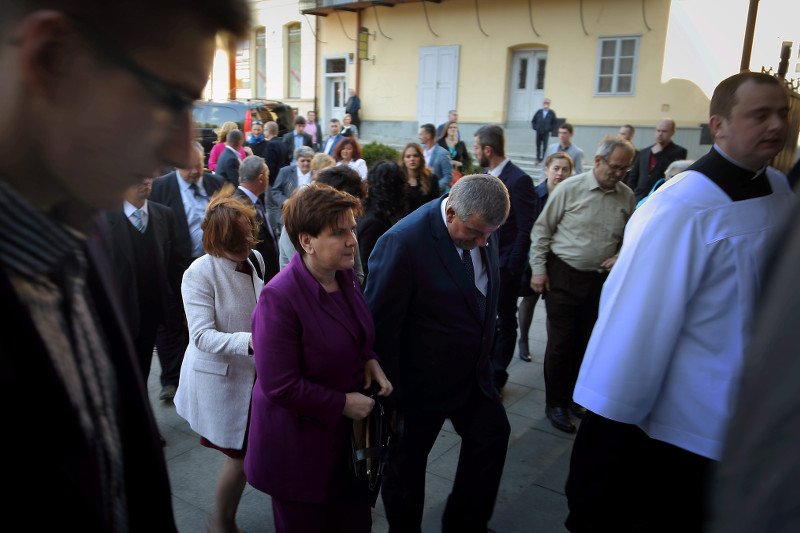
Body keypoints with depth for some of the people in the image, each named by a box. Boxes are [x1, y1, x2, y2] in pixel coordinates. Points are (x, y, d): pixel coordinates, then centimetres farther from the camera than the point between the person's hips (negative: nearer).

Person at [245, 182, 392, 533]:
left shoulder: (346, 275, -3)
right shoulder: (279, 298, -27)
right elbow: (280, 386, -25)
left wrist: (369, 360, -5)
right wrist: (343, 404, -18)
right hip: (299, 443, -6)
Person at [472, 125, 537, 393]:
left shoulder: (519, 180, -18)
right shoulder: (488, 176, 5)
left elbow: (525, 228, -16)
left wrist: (512, 267, -16)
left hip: (505, 263, -7)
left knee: (504, 321, 9)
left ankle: (496, 376, 23)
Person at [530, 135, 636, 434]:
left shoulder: (626, 197, 2)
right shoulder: (570, 188, -9)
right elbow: (542, 229, -5)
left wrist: (620, 257, -4)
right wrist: (539, 269, -7)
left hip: (600, 280, 4)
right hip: (563, 275, -4)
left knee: (586, 342, 13)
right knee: (560, 342, 2)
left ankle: (572, 397, 31)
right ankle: (554, 404, 17)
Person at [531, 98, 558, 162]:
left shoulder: (551, 113, -1)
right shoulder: (539, 112, 4)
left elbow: (555, 122, 3)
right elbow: (533, 121, 11)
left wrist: (550, 129, -3)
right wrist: (535, 127, 1)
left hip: (546, 133, -2)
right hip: (538, 132, 2)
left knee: (545, 147, -2)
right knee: (538, 146, 7)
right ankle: (538, 158, 16)